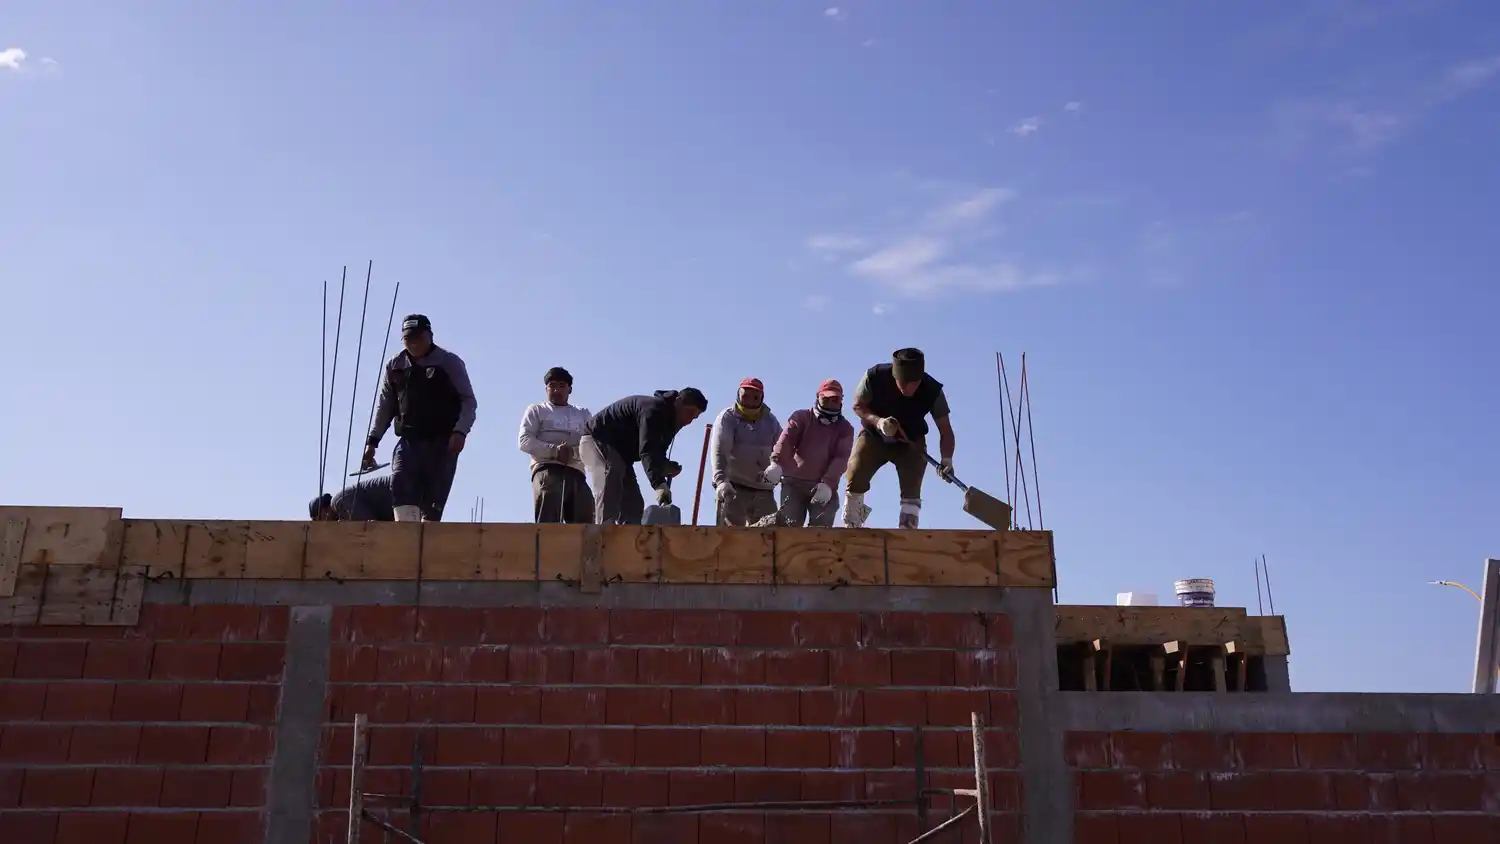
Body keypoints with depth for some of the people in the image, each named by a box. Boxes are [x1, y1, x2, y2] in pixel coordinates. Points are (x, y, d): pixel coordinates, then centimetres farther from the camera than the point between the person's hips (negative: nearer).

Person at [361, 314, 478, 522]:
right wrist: (372, 440, 13)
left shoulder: (450, 362, 2)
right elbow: (385, 406, 19)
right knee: (399, 484, -21)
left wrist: (460, 431, -16)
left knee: (433, 499, -5)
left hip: (442, 442, -2)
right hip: (408, 441, 3)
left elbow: (469, 401, 0)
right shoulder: (394, 366, 13)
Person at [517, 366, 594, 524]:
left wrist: (573, 452, -13)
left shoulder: (583, 414, 26)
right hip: (547, 471, -3)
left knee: (584, 525, -11)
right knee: (548, 522, -20)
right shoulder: (536, 410, 19)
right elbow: (524, 441, 4)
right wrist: (555, 450, -12)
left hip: (575, 473, 3)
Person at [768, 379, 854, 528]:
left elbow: (841, 458, -7)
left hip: (824, 487, 1)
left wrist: (828, 483, -26)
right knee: (788, 525, -11)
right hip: (793, 482, -1)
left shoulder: (845, 428, 9)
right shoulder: (801, 417, 7)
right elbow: (786, 439, -12)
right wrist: (776, 462, -34)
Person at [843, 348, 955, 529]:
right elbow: (857, 406, -13)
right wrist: (877, 421, -32)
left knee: (911, 489, -14)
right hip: (873, 436, 0)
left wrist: (946, 459, -40)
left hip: (911, 441, 0)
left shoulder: (932, 390, -27)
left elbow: (945, 430, -22)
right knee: (855, 478, -15)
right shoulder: (875, 377, -29)